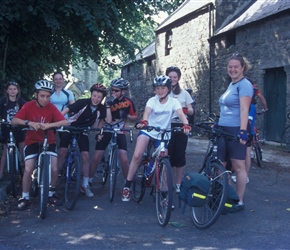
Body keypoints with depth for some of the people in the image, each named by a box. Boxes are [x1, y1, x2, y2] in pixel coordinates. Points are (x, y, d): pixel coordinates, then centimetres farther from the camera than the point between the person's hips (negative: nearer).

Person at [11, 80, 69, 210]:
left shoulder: (51, 107, -11)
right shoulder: (28, 106, -13)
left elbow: (65, 122, -22)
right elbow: (14, 121, -20)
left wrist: (49, 125, -38)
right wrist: (30, 123, -36)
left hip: (49, 141, 1)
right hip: (32, 141, -1)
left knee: (54, 169, -11)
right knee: (28, 170, -13)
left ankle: (51, 193, 14)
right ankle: (25, 198, 6)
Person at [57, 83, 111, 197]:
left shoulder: (101, 108, -10)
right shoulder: (83, 102, -19)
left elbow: (109, 121, -20)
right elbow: (66, 110, -27)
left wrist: (108, 106, -22)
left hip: (83, 132, 3)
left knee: (86, 157, -8)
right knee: (62, 153, -14)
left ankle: (85, 185, 4)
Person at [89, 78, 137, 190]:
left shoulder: (128, 102, -6)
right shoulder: (108, 101, -9)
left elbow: (134, 117, 5)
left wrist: (127, 116, -13)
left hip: (119, 133, 0)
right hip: (106, 131, 0)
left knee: (124, 160, -11)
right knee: (96, 158, -4)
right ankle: (89, 181, 15)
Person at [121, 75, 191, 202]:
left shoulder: (173, 101, -6)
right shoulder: (152, 100, -6)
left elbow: (180, 114, -23)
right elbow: (147, 111, -25)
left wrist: (186, 125, -44)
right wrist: (144, 121, -48)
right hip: (148, 130, 0)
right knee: (136, 155, -19)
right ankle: (127, 185, -6)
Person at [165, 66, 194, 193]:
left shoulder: (184, 93, 9)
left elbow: (191, 111, 8)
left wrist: (186, 110, -15)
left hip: (180, 127, 1)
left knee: (179, 155, 0)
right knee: (168, 155, -4)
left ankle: (178, 184, 10)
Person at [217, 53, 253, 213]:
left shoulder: (244, 84, -10)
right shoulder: (231, 84, 17)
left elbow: (244, 109, -20)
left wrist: (243, 131, -28)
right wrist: (217, 125, 25)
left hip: (236, 130, -9)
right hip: (224, 129, 9)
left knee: (238, 166, -1)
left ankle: (239, 202, 7)